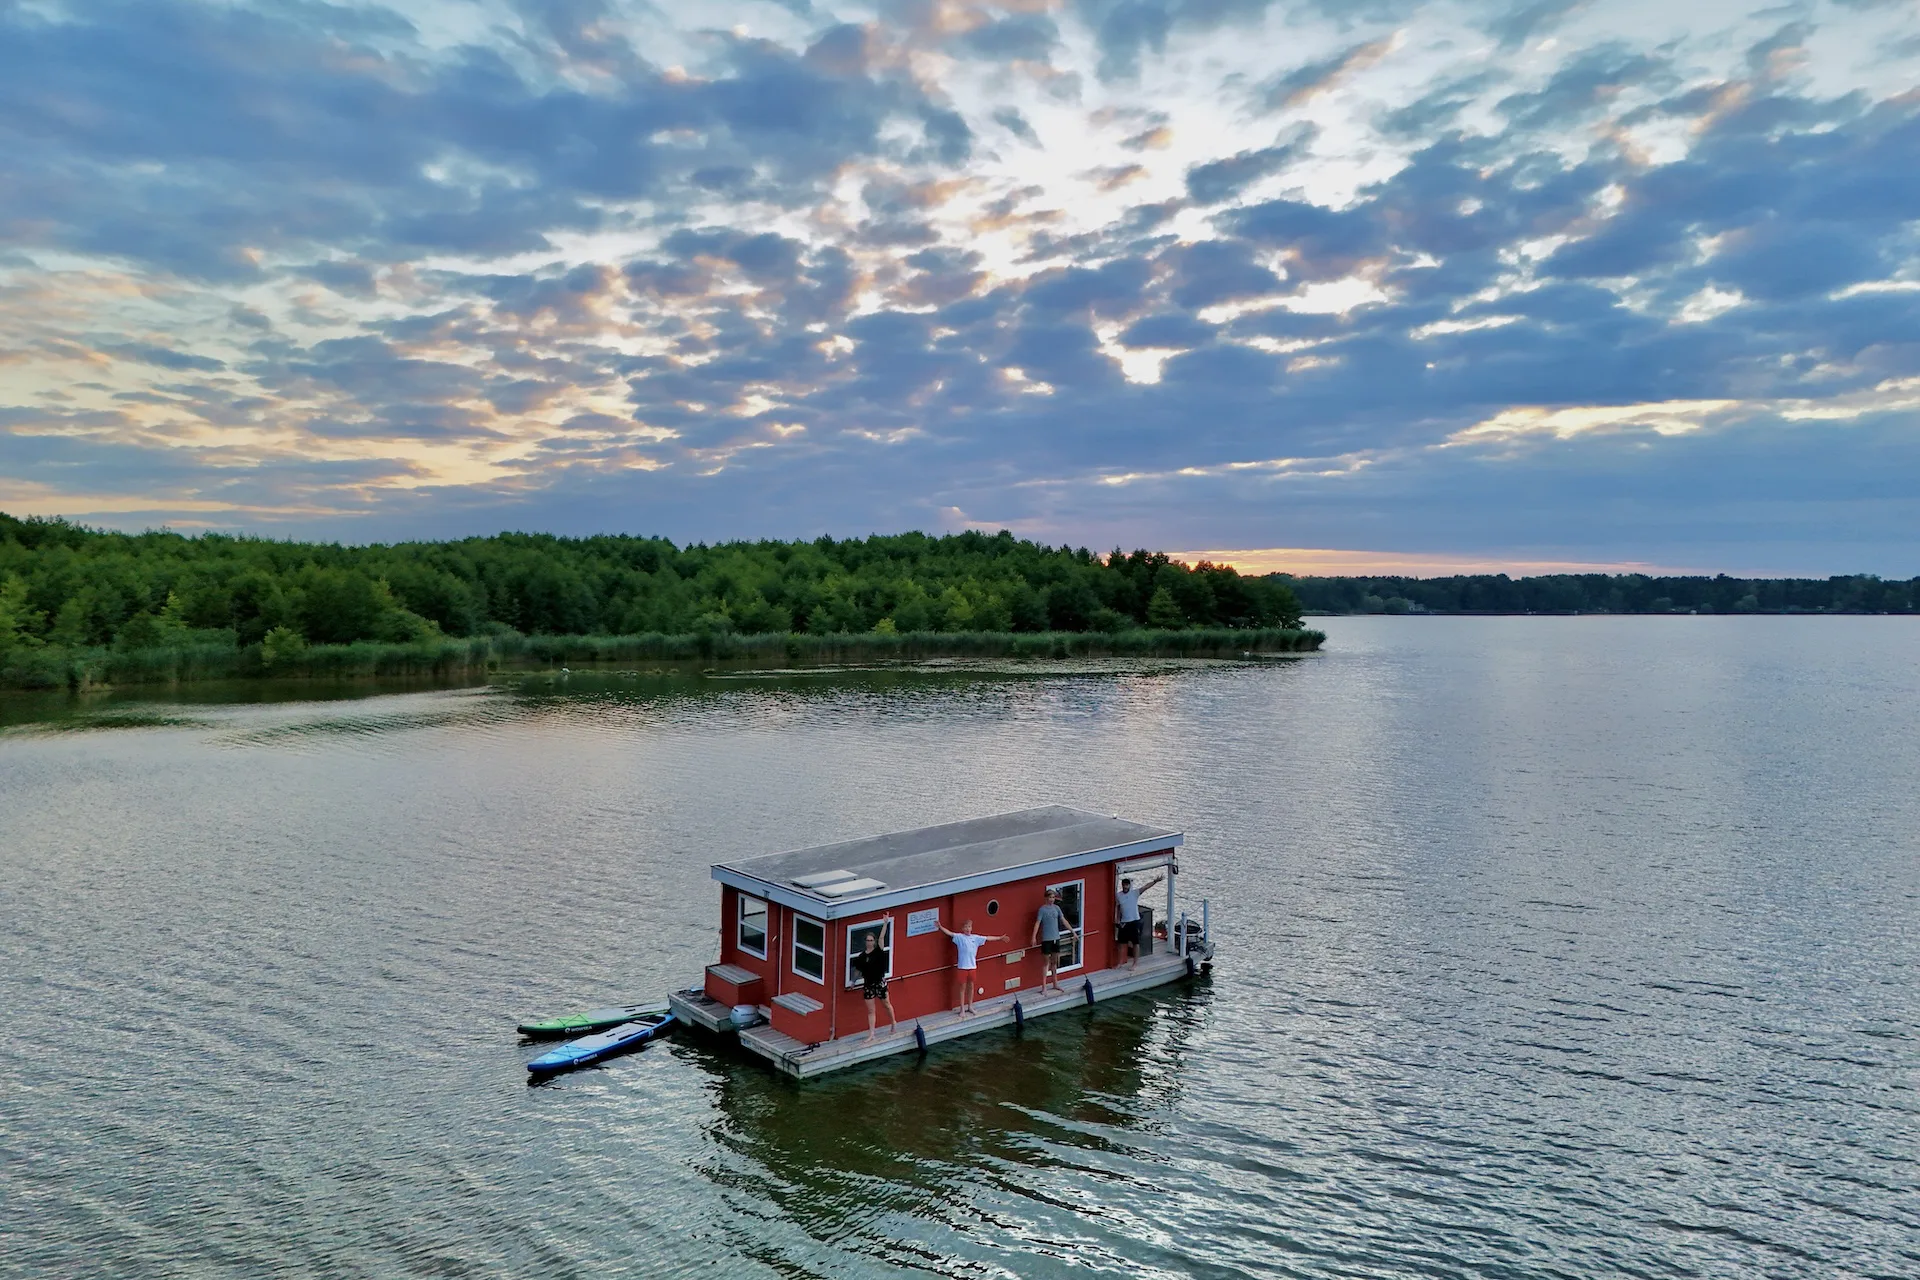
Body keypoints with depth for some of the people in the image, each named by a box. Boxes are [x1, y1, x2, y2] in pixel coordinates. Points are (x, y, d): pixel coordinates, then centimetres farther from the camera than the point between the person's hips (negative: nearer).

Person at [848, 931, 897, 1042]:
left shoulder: (878, 951, -10)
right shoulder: (862, 956, -2)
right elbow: (858, 970, 8)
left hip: (880, 982, -3)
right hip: (868, 984, 3)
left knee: (887, 1004, 15)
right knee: (870, 1010, 6)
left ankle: (893, 1023, 37)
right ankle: (871, 1033, 9)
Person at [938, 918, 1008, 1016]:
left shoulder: (976, 938, 5)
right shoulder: (959, 937, -7)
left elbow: (988, 939, 10)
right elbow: (950, 933, -18)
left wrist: (1000, 938, 14)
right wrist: (940, 927, -31)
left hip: (972, 966, 4)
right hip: (963, 967, -4)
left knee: (971, 986, 14)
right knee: (963, 987, 5)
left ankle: (970, 1006, 29)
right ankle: (962, 1009, 13)